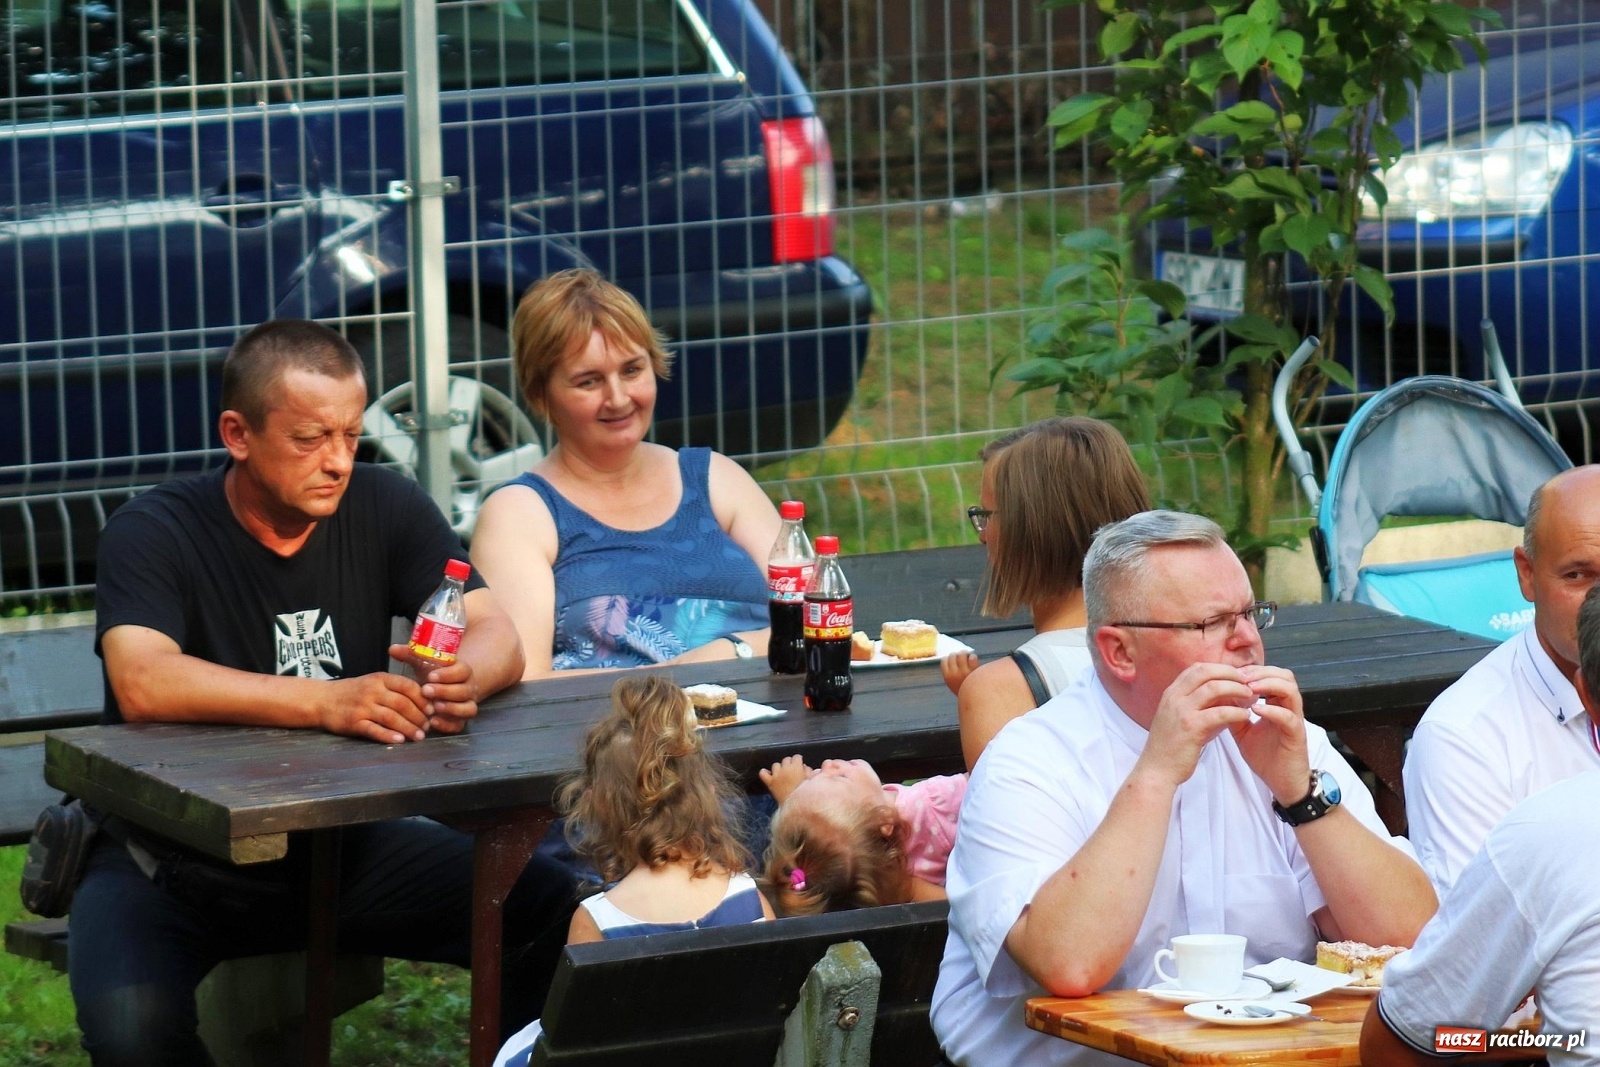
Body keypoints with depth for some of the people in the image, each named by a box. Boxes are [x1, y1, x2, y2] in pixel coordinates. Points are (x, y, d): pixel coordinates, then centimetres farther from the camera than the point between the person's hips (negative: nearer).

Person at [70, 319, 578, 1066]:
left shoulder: (383, 508, 2)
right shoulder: (153, 534, -11)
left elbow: (496, 634, -5)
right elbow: (142, 682, -29)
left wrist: (462, 678, -31)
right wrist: (326, 703, -39)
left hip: (341, 843, 4)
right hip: (173, 857, -4)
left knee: (555, 916, -16)